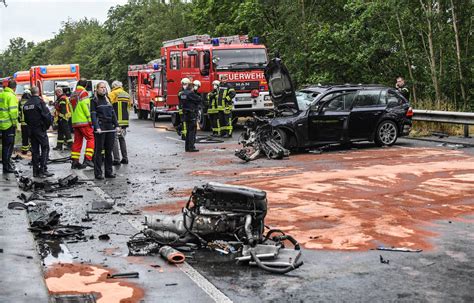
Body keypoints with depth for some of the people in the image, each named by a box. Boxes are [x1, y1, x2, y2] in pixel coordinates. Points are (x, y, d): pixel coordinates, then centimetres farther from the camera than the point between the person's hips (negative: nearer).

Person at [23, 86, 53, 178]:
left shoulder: (26, 104, 11)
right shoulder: (39, 102, -12)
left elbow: (25, 118, 15)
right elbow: (46, 115, -16)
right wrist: (48, 124, -2)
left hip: (31, 129, 7)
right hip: (40, 129, -7)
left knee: (35, 150, 11)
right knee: (45, 148, -2)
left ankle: (35, 171, 11)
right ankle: (43, 170, -9)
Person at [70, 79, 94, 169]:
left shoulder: (73, 94, 18)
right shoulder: (83, 93, -6)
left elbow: (72, 108, 20)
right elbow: (85, 106, -15)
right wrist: (90, 119, -14)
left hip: (75, 122, 8)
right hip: (84, 121, -8)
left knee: (77, 141, 10)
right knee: (90, 139, -3)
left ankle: (75, 161, 8)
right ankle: (88, 159, -14)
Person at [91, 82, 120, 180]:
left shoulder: (108, 99, 16)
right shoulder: (94, 100, -1)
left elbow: (113, 113, 15)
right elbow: (93, 115, -8)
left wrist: (116, 125, 4)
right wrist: (97, 127, -20)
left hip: (110, 127, 6)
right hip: (100, 128, -6)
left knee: (109, 150, 9)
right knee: (99, 150, -3)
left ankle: (109, 171, 15)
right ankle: (98, 173, 0)